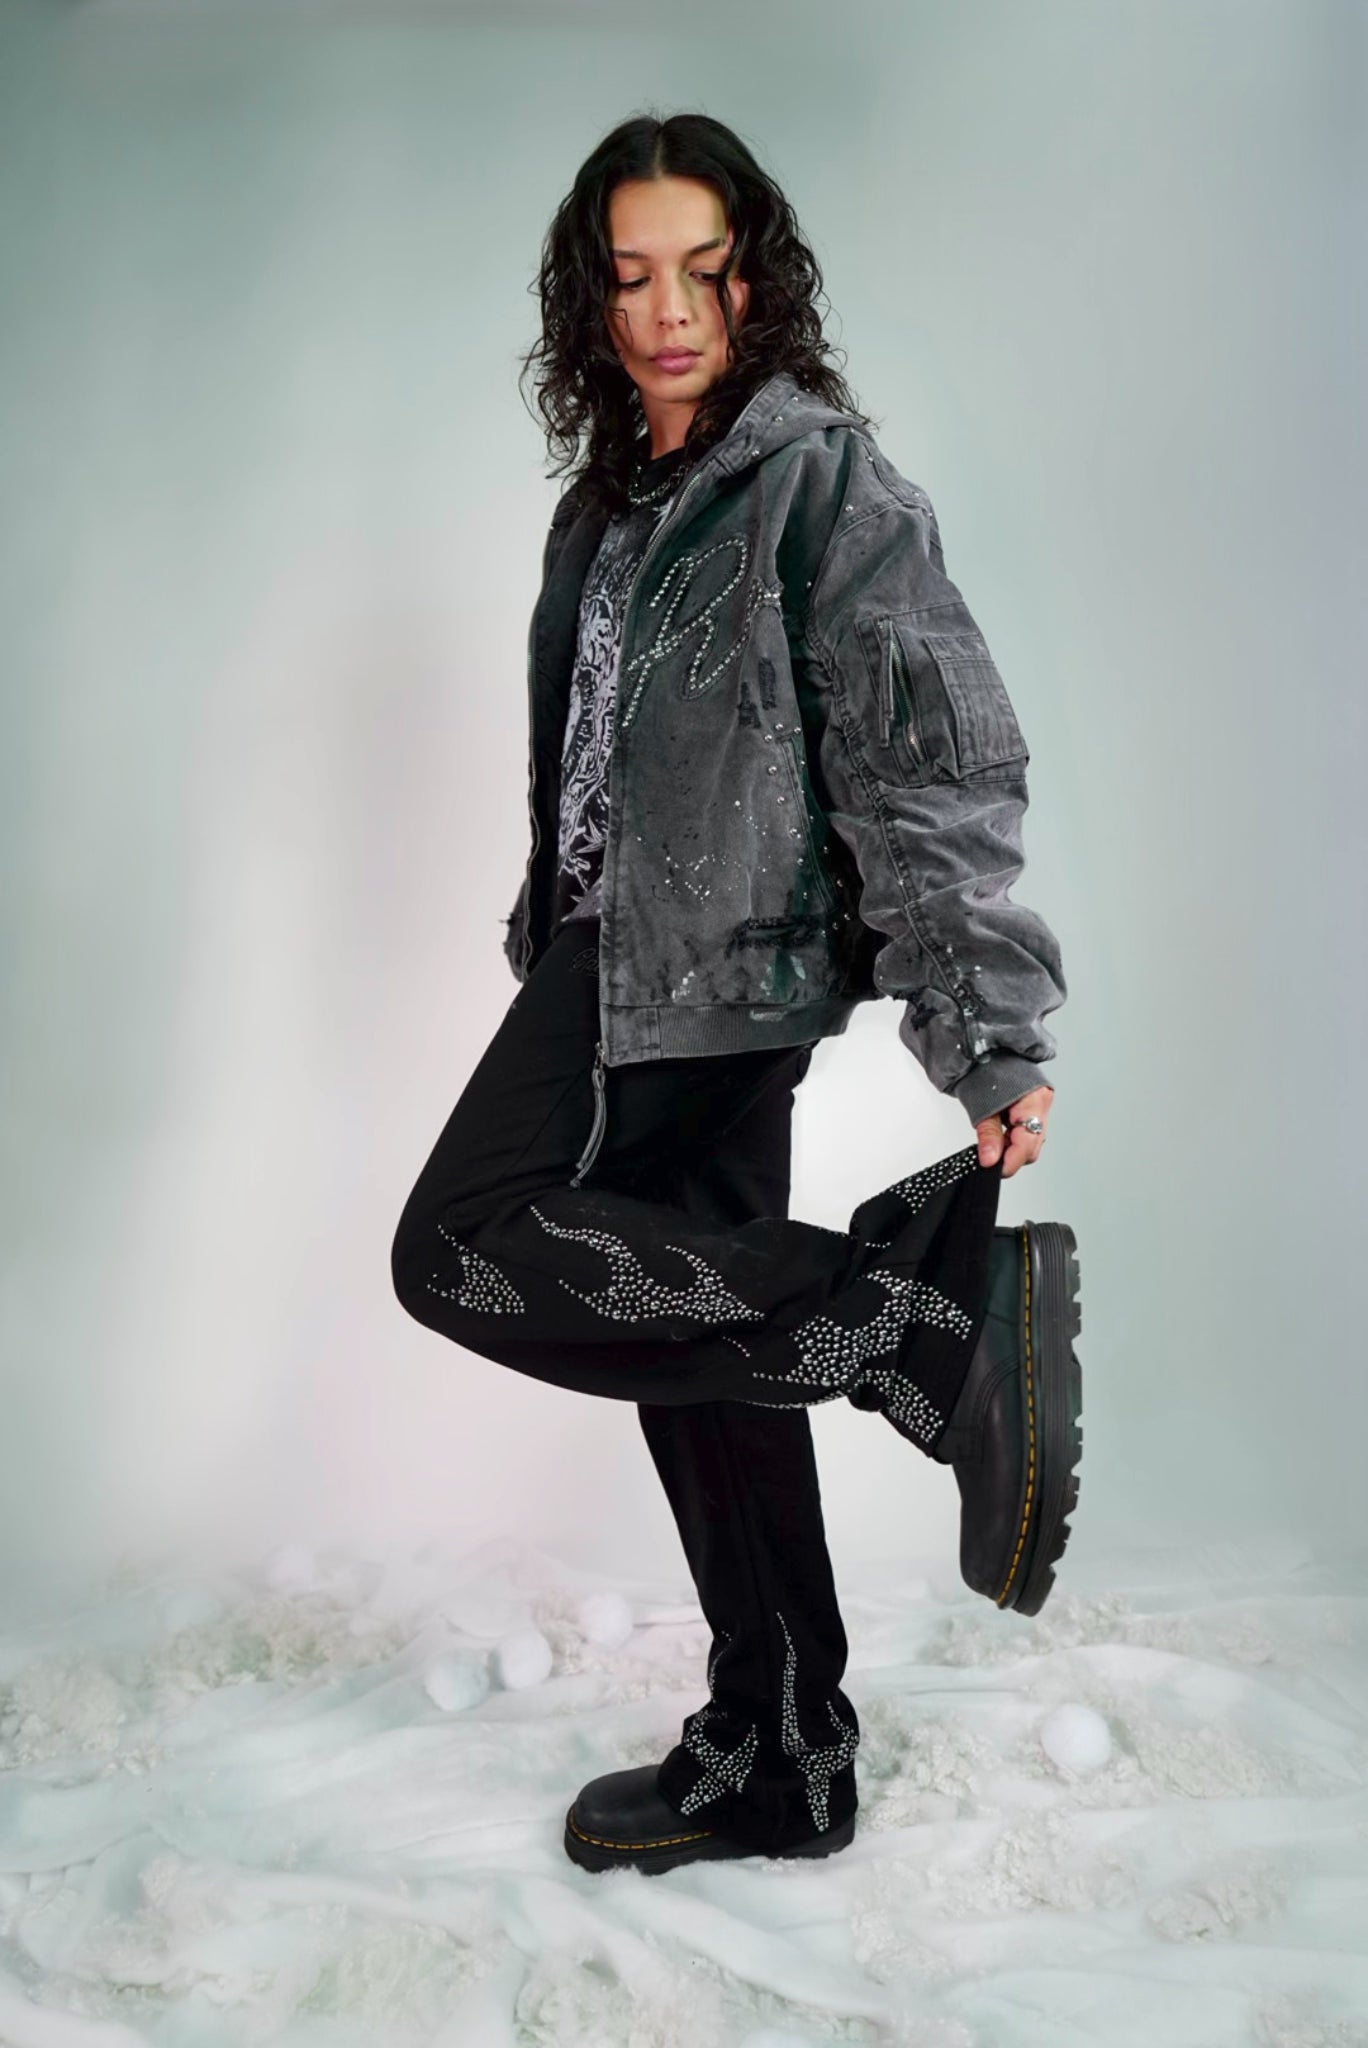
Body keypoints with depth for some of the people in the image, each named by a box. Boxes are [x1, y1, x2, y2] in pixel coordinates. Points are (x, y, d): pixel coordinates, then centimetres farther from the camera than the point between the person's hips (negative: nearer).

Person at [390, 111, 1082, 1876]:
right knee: (689, 1329, 8)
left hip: (725, 955, -8)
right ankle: (777, 1767, 20)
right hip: (620, 951, 8)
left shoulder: (822, 479, -6)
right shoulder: (606, 500, 18)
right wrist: (550, 944, 24)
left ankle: (934, 1318, -24)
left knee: (466, 1249, -21)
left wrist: (990, 1031, -23)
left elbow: (932, 765, -15)